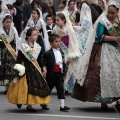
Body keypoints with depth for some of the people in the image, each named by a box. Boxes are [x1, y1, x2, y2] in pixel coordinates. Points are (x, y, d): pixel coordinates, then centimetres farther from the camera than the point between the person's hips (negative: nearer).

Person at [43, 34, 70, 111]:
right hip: (51, 75, -5)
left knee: (61, 89, -2)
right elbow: (45, 64, -14)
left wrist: (63, 72, 15)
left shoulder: (61, 52, 10)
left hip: (60, 74, 5)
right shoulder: (48, 53, -12)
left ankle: (62, 106, -5)